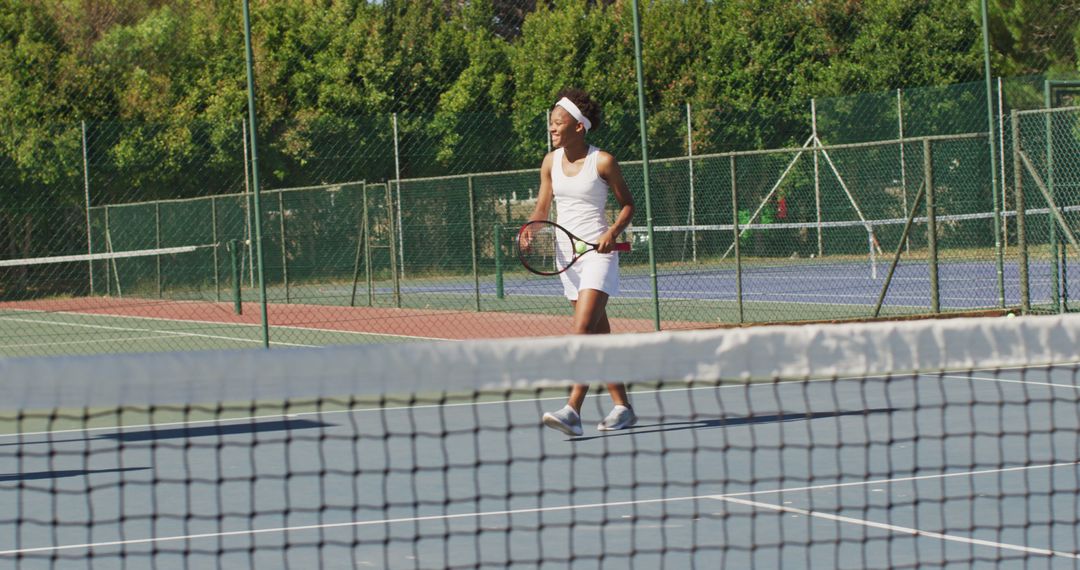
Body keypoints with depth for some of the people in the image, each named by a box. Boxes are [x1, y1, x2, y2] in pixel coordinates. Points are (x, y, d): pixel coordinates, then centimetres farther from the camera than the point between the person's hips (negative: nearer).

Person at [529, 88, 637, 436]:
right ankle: (622, 408, 17)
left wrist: (613, 232, -16)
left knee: (583, 329, -18)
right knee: (598, 336, 10)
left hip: (597, 252, -6)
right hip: (566, 252, 6)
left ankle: (573, 411, -26)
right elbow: (542, 210, 14)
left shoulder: (602, 162, -8)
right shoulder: (551, 162, 7)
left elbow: (627, 205, 1)